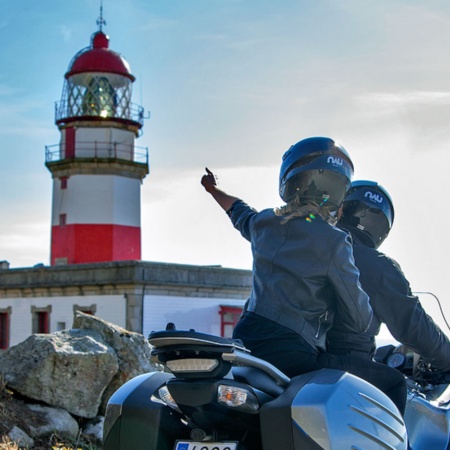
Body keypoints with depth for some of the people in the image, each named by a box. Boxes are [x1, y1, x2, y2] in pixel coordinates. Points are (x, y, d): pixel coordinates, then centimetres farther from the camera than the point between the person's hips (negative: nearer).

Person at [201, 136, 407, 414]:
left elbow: (239, 212, 33)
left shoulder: (263, 222, 7)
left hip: (246, 341, 8)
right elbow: (358, 321, -9)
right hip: (293, 357, -8)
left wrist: (213, 189, 54)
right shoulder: (333, 242, -13)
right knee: (393, 383, -2)